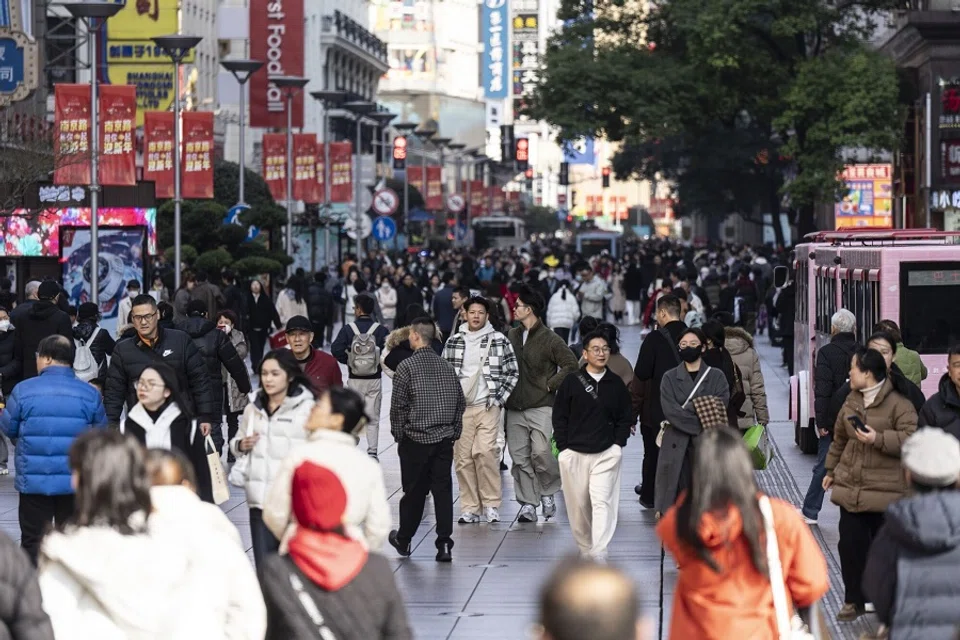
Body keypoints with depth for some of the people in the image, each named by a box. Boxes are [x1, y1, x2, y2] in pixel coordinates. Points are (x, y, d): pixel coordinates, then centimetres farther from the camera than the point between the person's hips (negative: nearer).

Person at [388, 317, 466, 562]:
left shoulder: (407, 367, -9)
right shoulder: (446, 366, 7)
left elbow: (398, 405, -8)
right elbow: (460, 402, 11)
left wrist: (398, 434, 3)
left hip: (415, 440, -4)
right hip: (444, 440, 4)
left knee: (414, 491, 7)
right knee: (443, 489, 2)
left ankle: (403, 540, 23)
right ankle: (444, 544, -4)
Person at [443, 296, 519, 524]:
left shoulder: (499, 341, 2)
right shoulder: (454, 341, 8)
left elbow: (512, 373, 5)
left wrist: (499, 399, -2)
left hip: (488, 407, -3)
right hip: (459, 407, 3)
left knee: (485, 452, -17)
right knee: (462, 457, 1)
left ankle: (491, 504, -5)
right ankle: (469, 508, 8)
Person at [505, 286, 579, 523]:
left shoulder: (550, 339, -5)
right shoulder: (511, 336, 11)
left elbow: (571, 365, -5)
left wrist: (550, 384, -8)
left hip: (541, 407, -5)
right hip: (515, 408, 5)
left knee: (541, 452, -14)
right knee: (520, 457, 1)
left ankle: (548, 492, 9)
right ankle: (528, 503, 7)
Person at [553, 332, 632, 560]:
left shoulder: (616, 384, 6)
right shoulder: (571, 382, 1)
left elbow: (625, 418, 13)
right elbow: (559, 417, 5)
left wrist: (618, 445, 2)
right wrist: (563, 448, -2)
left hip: (606, 454, 0)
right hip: (574, 454, 0)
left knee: (602, 502, -12)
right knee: (578, 506, 5)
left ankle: (599, 555, -16)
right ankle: (585, 551, 22)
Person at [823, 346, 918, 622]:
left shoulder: (898, 403, -11)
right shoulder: (851, 401, 10)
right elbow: (840, 438, 23)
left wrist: (878, 438, -26)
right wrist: (831, 470, 28)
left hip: (885, 492, -6)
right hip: (851, 487, 6)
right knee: (850, 544, 5)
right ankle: (854, 600, 18)